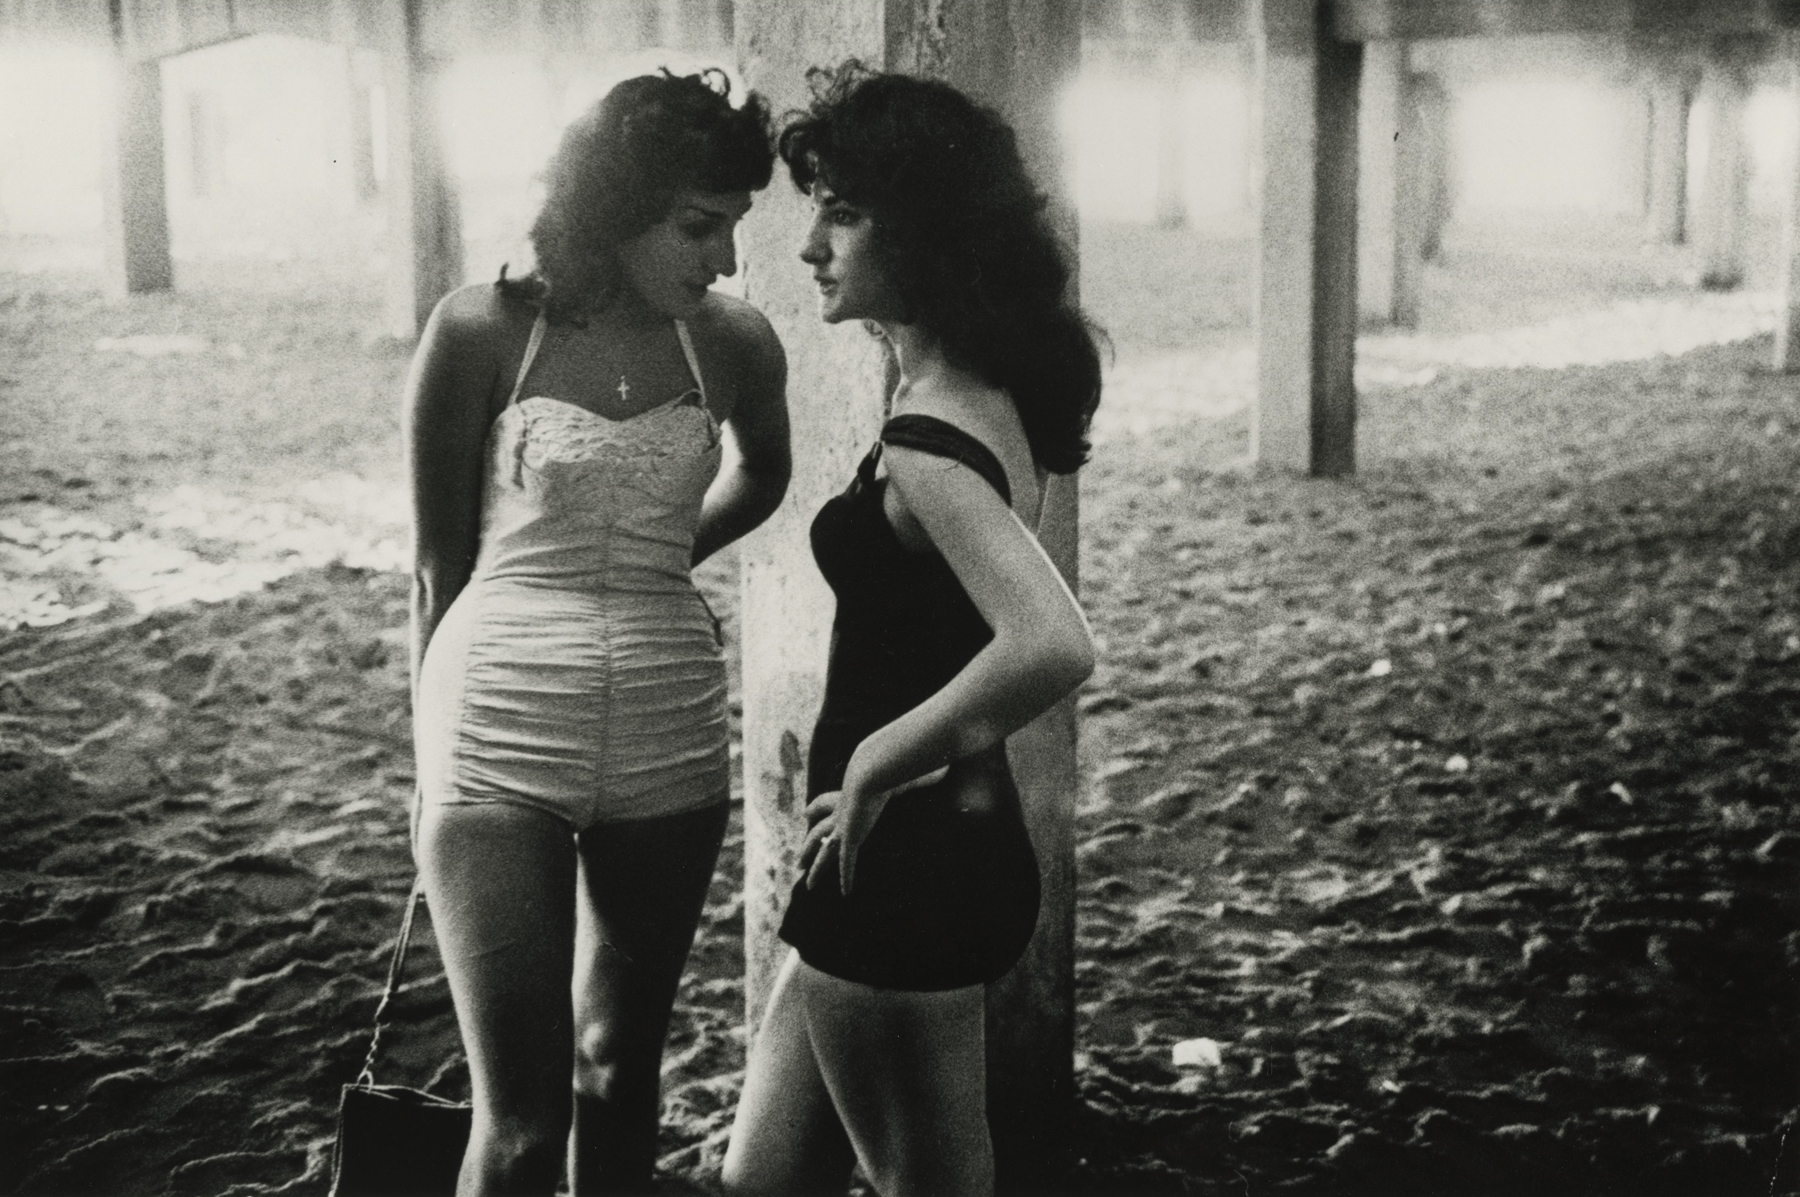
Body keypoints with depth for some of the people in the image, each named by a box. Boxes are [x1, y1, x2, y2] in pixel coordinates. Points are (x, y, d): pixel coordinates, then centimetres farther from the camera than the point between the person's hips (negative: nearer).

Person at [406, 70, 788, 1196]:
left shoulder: (734, 343, 0)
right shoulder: (482, 331, -8)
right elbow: (438, 563, 2)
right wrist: (443, 750, 10)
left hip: (671, 750, 3)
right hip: (500, 750, -3)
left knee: (621, 1072, 16)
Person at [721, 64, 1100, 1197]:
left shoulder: (927, 449, -23)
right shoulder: (996, 396, 6)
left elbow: (1054, 647, -38)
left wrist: (879, 762, -25)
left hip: (901, 867, -9)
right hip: (955, 845, 9)